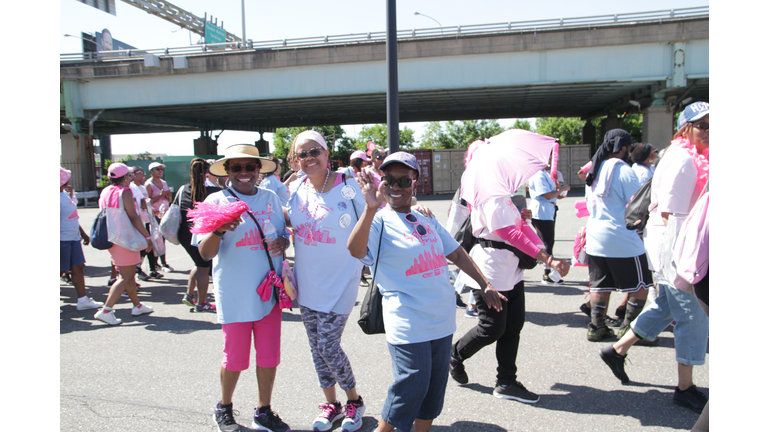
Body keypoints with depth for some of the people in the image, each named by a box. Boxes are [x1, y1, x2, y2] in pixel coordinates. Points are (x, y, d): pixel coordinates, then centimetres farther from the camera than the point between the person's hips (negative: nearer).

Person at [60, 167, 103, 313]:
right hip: (62, 240, -9)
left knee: (78, 268, 11)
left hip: (73, 238, 9)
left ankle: (82, 300, 17)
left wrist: (83, 233, 25)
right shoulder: (59, 197, -17)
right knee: (60, 271, 0)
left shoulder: (65, 194, 14)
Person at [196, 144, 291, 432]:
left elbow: (282, 234, 18)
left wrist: (282, 242, -6)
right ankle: (224, 408, 34)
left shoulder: (271, 198, 7)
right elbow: (205, 253, -9)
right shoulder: (216, 201, -4)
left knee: (269, 354, 10)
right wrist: (219, 230, -29)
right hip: (235, 293, -3)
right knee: (235, 356, 8)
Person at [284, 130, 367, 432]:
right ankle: (330, 404, 33)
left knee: (328, 346, -4)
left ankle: (354, 401, 22)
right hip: (307, 283, 6)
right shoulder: (298, 190, 3)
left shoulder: (347, 185, -12)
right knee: (316, 346, 13)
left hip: (339, 282, -5)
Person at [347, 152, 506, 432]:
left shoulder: (427, 221, 12)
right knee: (413, 384, -3)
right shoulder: (379, 222, -9)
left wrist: (485, 285, 21)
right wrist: (371, 207, -40)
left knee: (435, 386, 14)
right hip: (408, 324, -6)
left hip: (442, 319, 7)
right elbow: (355, 250, -30)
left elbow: (457, 253, 21)